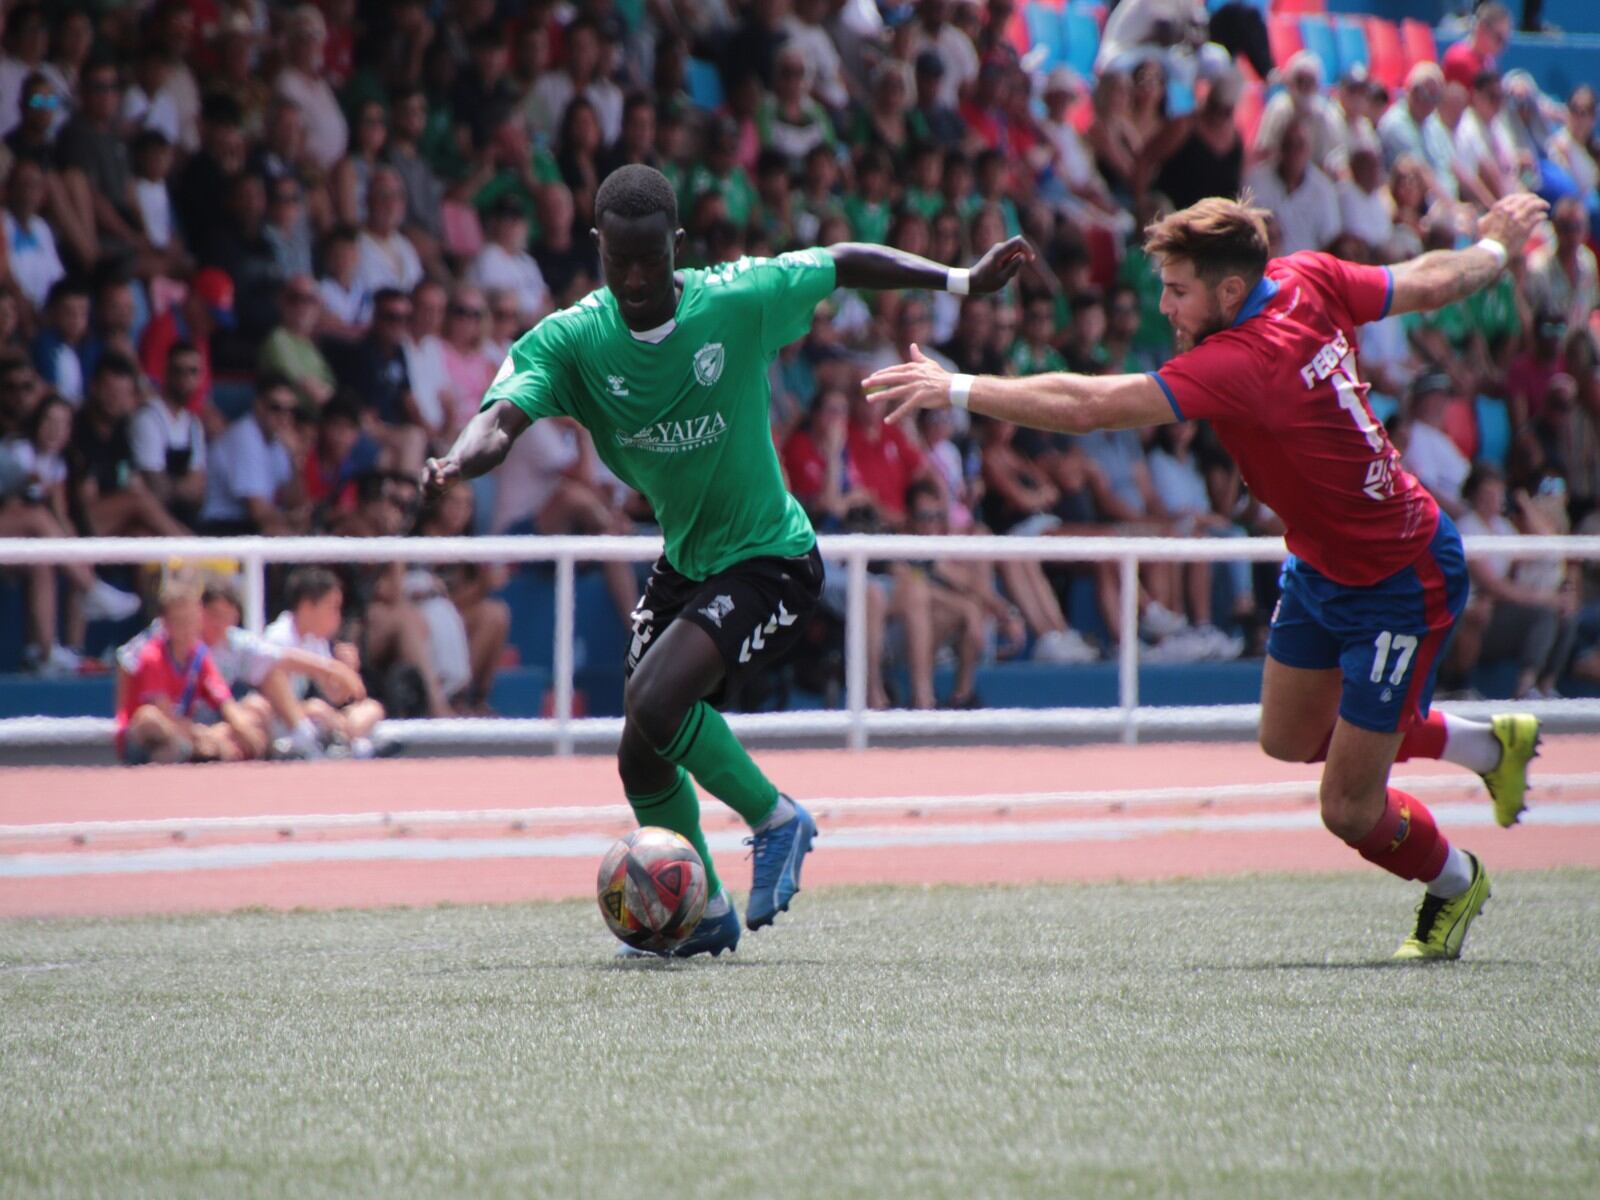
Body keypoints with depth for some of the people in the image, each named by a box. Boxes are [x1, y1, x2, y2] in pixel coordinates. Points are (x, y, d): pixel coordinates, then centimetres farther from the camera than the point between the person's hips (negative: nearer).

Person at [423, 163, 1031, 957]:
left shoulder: (740, 300, -17)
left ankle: (774, 819, -2)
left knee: (654, 700, -26)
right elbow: (503, 415, -28)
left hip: (768, 559, -5)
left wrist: (963, 281, 2)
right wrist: (461, 460, -51)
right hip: (682, 560, 5)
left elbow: (845, 265, 0)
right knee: (642, 759, 8)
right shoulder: (568, 340, -13)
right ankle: (706, 914, 33)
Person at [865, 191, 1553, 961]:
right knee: (1289, 739, 24)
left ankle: (1456, 884, 33)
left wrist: (958, 389, -36)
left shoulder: (1240, 364, -35)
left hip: (1400, 589, -9)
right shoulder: (1305, 281, -12)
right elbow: (1434, 282, 4)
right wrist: (1496, 247, 25)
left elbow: (1088, 407, -41)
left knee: (1349, 811, 1)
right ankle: (1486, 745, 43)